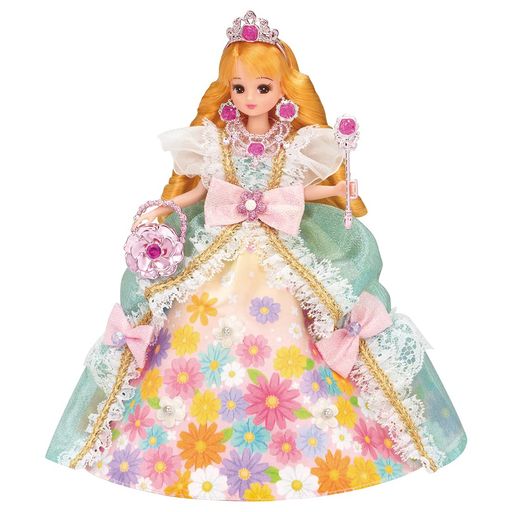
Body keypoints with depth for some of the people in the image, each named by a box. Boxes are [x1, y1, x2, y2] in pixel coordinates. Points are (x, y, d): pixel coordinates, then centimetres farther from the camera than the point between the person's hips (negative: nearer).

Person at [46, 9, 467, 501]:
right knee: (207, 327, -1)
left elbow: (301, 192, 8)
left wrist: (336, 192, -5)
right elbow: (198, 190, 8)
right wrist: (161, 212, -3)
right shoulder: (214, 140, 2)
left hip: (286, 252, 0)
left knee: (284, 344, -3)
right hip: (217, 248, 1)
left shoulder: (295, 143, 1)